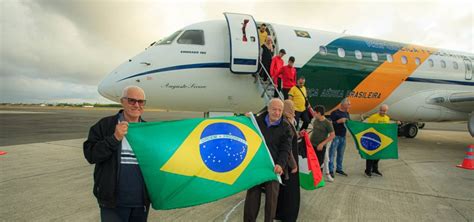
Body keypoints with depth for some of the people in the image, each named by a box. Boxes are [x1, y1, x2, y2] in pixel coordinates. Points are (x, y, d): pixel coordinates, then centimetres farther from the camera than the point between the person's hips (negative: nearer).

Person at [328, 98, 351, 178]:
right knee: (332, 153, -4)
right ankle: (331, 170, 0)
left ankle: (339, 169, 24)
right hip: (335, 136, -7)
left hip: (343, 136, 7)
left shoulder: (347, 113, 13)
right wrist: (339, 121, -20)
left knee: (341, 154, 13)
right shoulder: (334, 113, -9)